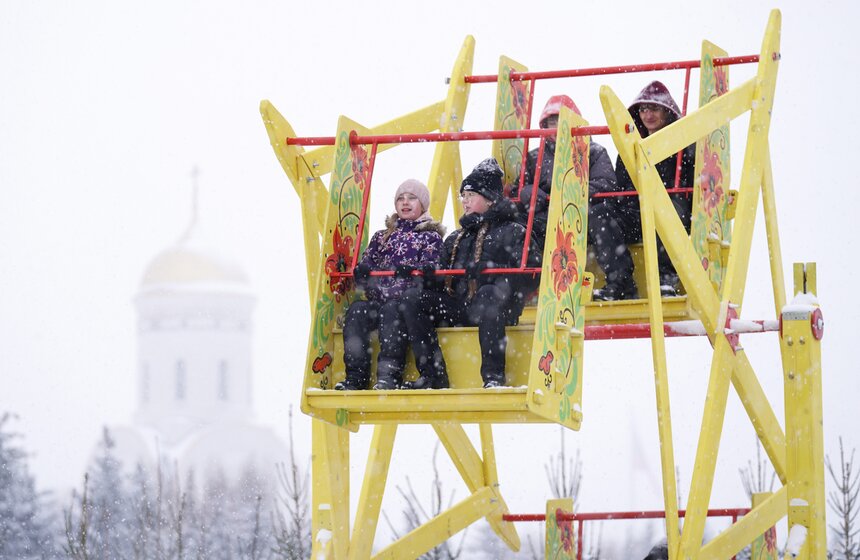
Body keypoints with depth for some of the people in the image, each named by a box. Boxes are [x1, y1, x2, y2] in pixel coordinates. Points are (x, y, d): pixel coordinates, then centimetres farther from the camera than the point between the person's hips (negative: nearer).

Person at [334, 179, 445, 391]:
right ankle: (355, 377, -35)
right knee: (357, 310, -28)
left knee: (392, 310, -37)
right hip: (379, 301, 4)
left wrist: (408, 270, -24)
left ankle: (389, 375, -45)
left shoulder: (430, 237, 14)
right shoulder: (382, 237, 28)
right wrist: (361, 272, -9)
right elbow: (365, 265, 16)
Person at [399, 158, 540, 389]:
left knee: (488, 293, -39)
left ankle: (493, 376, -42)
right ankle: (432, 375, -23)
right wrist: (425, 275, -2)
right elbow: (442, 283, 21)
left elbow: (531, 274, -8)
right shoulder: (455, 240, 28)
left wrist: (490, 271, -20)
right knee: (411, 298, -14)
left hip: (495, 309, -6)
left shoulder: (512, 232, 8)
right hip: (457, 308, 6)